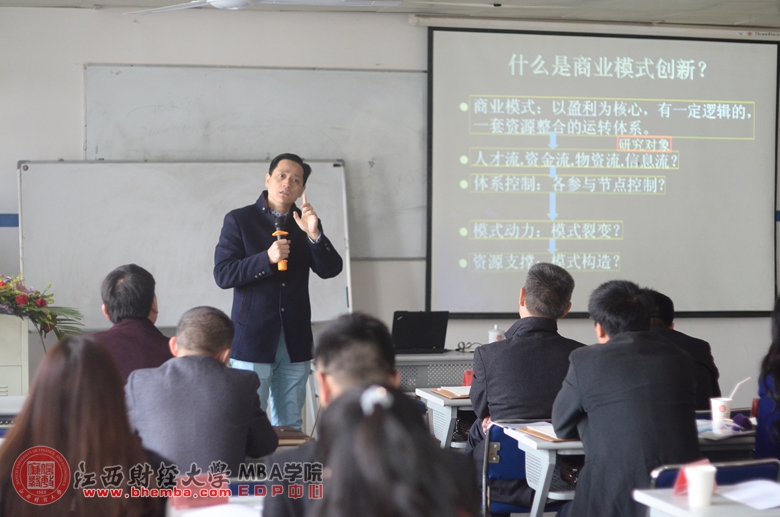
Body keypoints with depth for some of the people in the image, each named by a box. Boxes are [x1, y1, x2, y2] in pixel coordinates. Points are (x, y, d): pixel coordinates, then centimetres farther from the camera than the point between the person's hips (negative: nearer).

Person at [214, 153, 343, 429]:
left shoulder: (306, 222, 10)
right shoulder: (239, 220, 0)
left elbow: (331, 270, 2)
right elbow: (222, 275, -7)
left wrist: (314, 234, -14)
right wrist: (268, 258, -19)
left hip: (295, 340, 4)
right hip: (253, 337, -4)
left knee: (290, 424, 9)